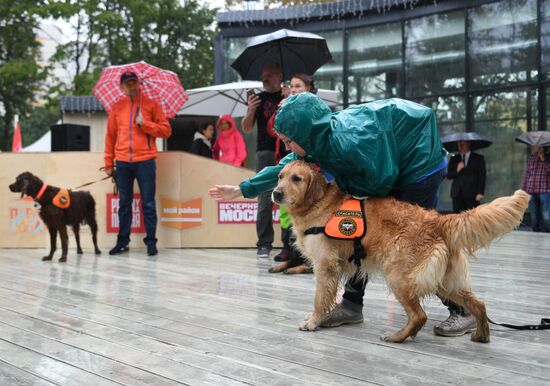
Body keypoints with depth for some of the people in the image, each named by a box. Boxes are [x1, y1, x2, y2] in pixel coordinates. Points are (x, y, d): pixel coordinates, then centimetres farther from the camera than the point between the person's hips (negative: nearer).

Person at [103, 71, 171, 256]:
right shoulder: (117, 107, 10)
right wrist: (109, 162, 9)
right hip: (122, 162, 3)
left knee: (148, 203, 0)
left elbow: (166, 130, 1)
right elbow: (110, 135, 12)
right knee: (124, 203, 9)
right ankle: (122, 241, 16)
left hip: (145, 161, -3)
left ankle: (151, 241, 6)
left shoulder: (151, 104, 4)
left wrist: (145, 124, -12)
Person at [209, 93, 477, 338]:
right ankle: (352, 304, 13)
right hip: (391, 166, 9)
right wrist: (242, 189, 9)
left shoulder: (347, 141, -36)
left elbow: (381, 182, -27)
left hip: (420, 162, -9)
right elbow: (288, 167, 5)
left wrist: (340, 182, -15)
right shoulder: (318, 141, -9)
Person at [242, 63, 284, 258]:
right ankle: (264, 244, -4)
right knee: (265, 199, -5)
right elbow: (246, 128, 10)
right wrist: (251, 111, -9)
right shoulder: (259, 99, 15)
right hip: (266, 152, 0)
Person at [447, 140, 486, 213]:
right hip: (457, 193, 2)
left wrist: (480, 193, -7)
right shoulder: (454, 159, 16)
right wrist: (457, 170, -8)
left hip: (472, 194, -2)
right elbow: (448, 176, 12)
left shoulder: (478, 158, 8)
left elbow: (482, 177, 3)